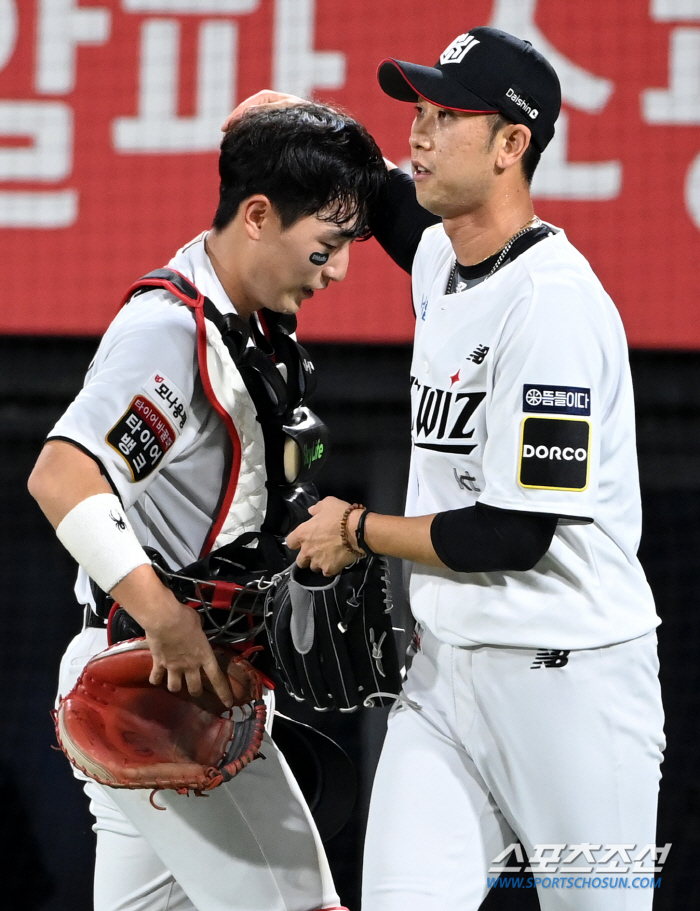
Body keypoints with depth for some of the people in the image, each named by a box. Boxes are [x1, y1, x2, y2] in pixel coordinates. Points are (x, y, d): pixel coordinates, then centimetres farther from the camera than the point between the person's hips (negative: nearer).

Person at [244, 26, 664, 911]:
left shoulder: (553, 302, -19)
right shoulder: (440, 254, 8)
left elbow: (515, 536, -22)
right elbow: (386, 193, 34)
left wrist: (360, 532, -7)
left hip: (569, 676, -8)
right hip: (445, 670, 8)